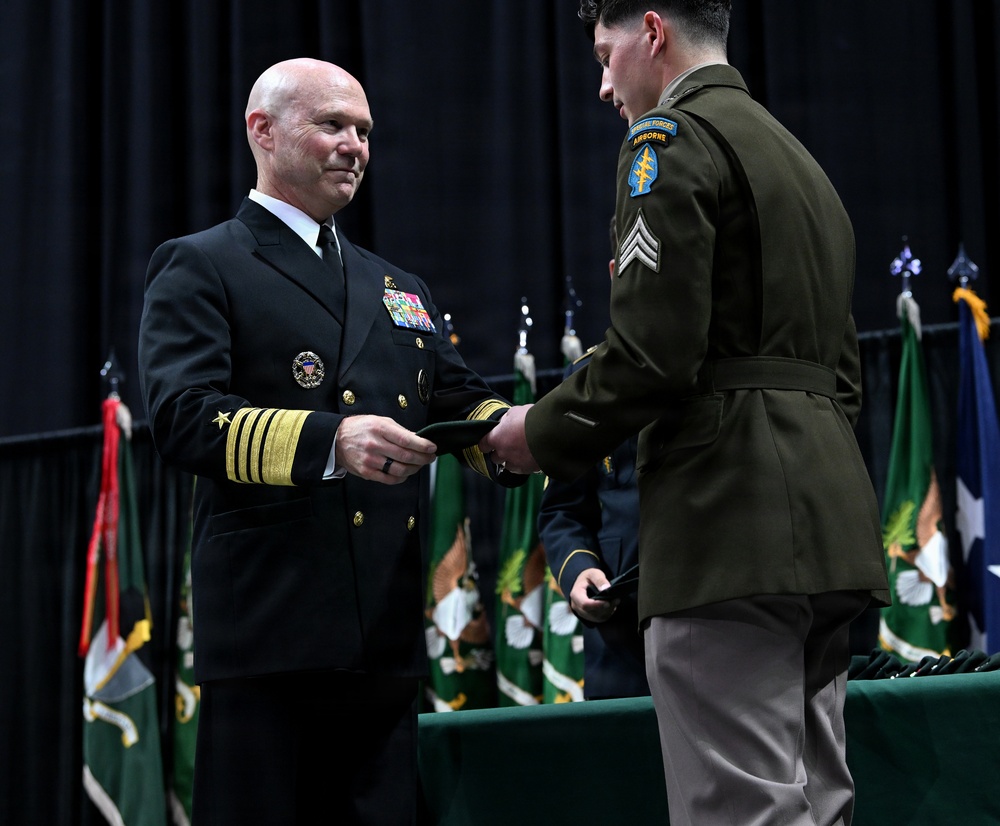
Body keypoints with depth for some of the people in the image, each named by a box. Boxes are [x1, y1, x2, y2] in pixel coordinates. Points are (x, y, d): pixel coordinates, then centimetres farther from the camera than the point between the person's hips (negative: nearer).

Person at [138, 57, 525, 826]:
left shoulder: (399, 288, 26)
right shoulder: (200, 268, 3)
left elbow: (460, 401, 20)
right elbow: (183, 415, -12)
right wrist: (329, 441, -27)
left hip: (386, 636, 6)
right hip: (268, 628, -6)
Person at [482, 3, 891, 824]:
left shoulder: (671, 138, -3)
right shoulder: (798, 156, 25)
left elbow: (652, 353, -14)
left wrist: (542, 431, 0)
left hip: (728, 517, -10)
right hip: (826, 520, 10)